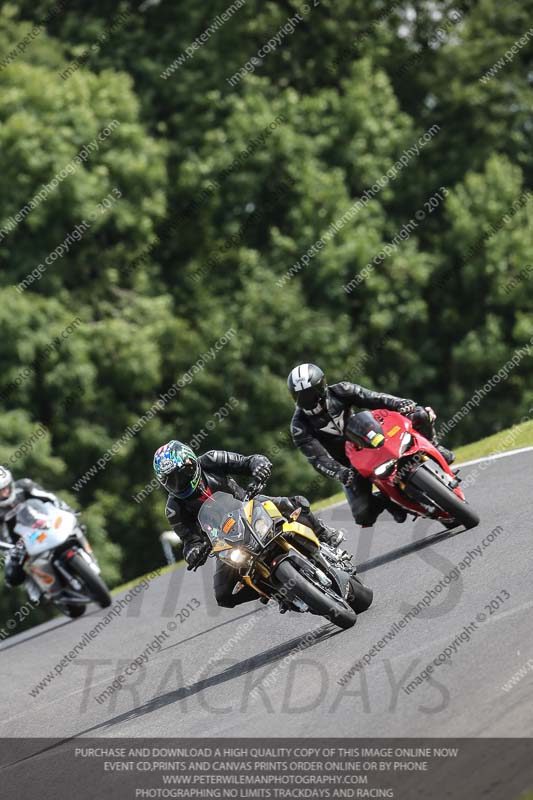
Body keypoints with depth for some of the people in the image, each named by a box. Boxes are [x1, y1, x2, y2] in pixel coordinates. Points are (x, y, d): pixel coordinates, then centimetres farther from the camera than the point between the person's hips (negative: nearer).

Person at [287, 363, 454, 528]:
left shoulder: (339, 392, -11)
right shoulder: (299, 427, -16)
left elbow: (374, 399, -18)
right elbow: (318, 458, -24)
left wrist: (404, 404, -35)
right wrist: (340, 473, -42)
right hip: (351, 466, -1)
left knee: (420, 416, -16)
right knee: (363, 515, -20)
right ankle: (384, 500, 12)